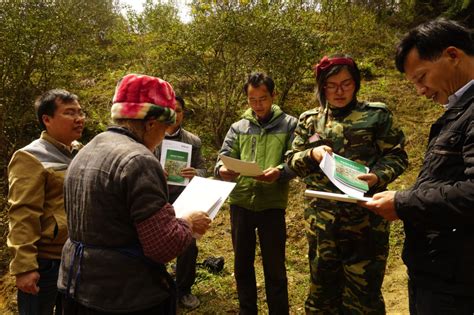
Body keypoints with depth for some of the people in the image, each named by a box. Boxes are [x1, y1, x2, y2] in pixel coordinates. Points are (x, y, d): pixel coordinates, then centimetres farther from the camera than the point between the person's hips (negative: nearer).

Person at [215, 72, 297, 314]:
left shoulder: (289, 125, 2)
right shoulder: (238, 127, 10)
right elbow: (224, 157, 2)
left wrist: (280, 172, -27)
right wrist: (222, 170, -22)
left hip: (272, 204, -3)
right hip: (240, 203, 3)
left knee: (274, 269, 9)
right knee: (242, 264, 17)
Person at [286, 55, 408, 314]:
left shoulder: (376, 114, 2)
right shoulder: (309, 120, 10)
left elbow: (397, 156, 1)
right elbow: (292, 160, 10)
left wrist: (378, 176, -18)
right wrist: (312, 154, -11)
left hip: (365, 216, -2)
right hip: (320, 217, 3)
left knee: (363, 290, 6)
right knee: (322, 285, 16)